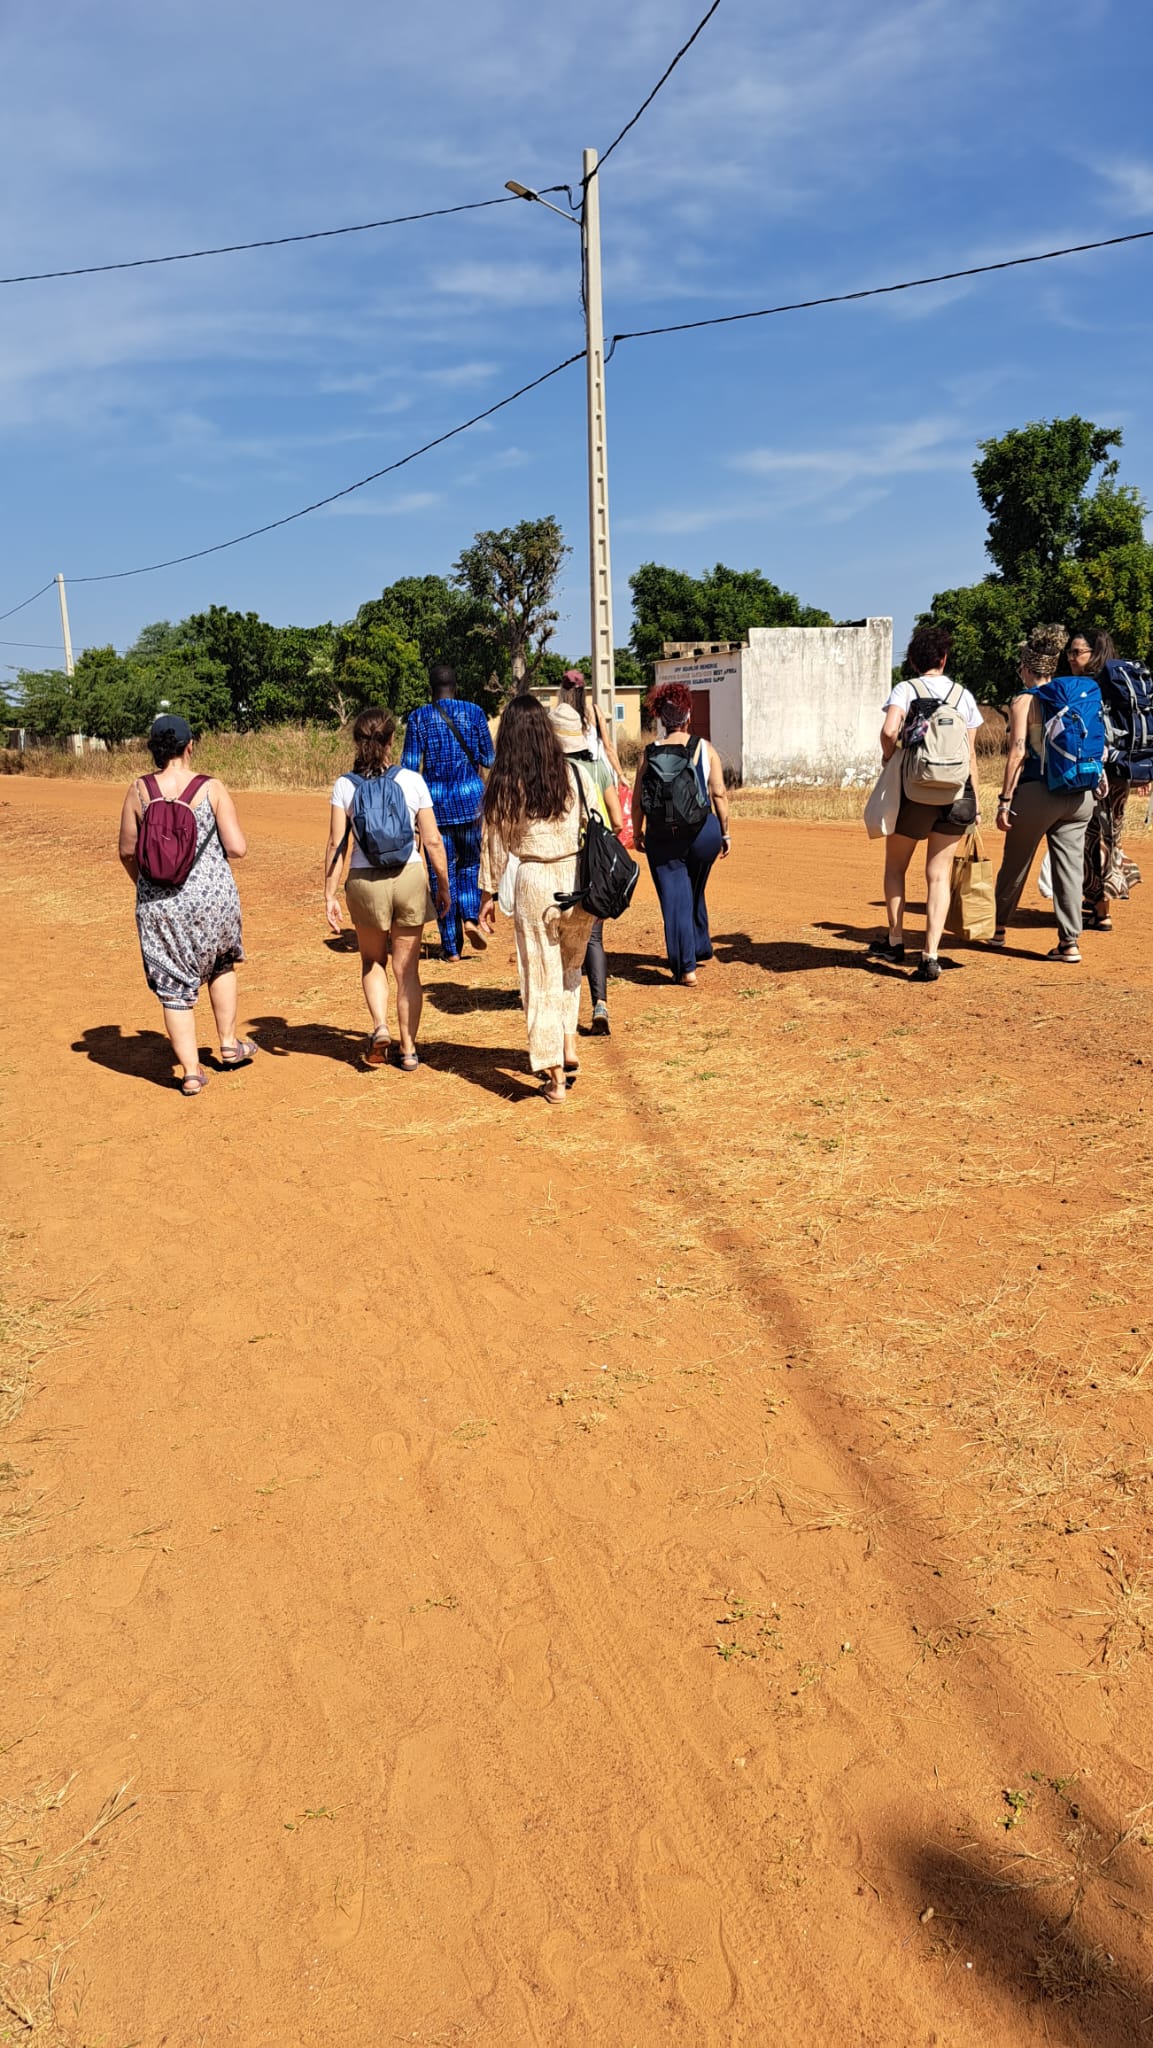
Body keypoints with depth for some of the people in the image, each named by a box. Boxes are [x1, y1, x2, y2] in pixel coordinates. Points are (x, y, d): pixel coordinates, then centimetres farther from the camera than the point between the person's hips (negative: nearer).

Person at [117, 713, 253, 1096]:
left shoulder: (139, 792, -3)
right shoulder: (212, 788, -9)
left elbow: (127, 852, 5)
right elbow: (237, 849, -12)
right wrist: (234, 837, 12)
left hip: (158, 903, 1)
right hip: (212, 895, -1)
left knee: (174, 985, 10)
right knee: (220, 964, 27)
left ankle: (191, 1072, 13)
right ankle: (229, 1044, 32)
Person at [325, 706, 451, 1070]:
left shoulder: (345, 785, -3)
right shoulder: (412, 781, -3)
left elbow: (336, 844, -5)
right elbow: (432, 841, -2)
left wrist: (330, 894, 1)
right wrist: (443, 886, 9)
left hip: (365, 882, 0)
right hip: (409, 877, 0)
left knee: (372, 961, 23)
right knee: (407, 968, 12)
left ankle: (380, 1026, 3)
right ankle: (408, 1050, 18)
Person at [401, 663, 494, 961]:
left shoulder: (418, 718, 2)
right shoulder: (473, 712, 3)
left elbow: (410, 766, 0)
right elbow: (487, 761, 2)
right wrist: (490, 799, 14)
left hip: (434, 799, 0)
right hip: (470, 796, 0)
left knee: (442, 870, 5)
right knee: (471, 863, 17)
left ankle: (451, 946, 7)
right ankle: (470, 917, -8)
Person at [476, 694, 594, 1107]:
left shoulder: (503, 785, -5)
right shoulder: (571, 774, 0)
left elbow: (495, 844, -1)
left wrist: (488, 894, 9)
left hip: (535, 882, -2)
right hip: (578, 876, 2)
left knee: (541, 978, 6)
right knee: (569, 967, 25)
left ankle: (554, 1077, 8)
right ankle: (568, 1046, 17)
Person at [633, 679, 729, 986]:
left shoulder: (649, 753, -1)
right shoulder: (705, 749, -1)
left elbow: (637, 801, -1)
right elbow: (719, 794, -3)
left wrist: (637, 832, 13)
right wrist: (725, 833, 6)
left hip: (662, 835, -1)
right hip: (702, 832, 1)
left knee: (675, 898, 4)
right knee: (695, 894, 23)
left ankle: (686, 968, 1)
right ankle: (700, 949, 38)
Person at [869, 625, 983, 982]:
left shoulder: (905, 690, -3)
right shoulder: (964, 696, 7)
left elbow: (889, 731, -22)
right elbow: (971, 754, 5)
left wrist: (888, 758, -1)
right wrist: (975, 802, 10)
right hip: (955, 796, 3)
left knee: (895, 867, 18)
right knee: (939, 875, 4)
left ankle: (895, 941, 23)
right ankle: (931, 956, -3)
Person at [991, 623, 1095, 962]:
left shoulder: (1023, 701, -5)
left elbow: (1018, 754, -12)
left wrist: (1005, 800, -10)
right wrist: (1097, 780, 18)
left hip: (1037, 792, -4)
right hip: (1079, 795, 4)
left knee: (1015, 864, 12)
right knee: (1070, 866, 5)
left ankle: (998, 927, 29)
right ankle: (1070, 942, 3)